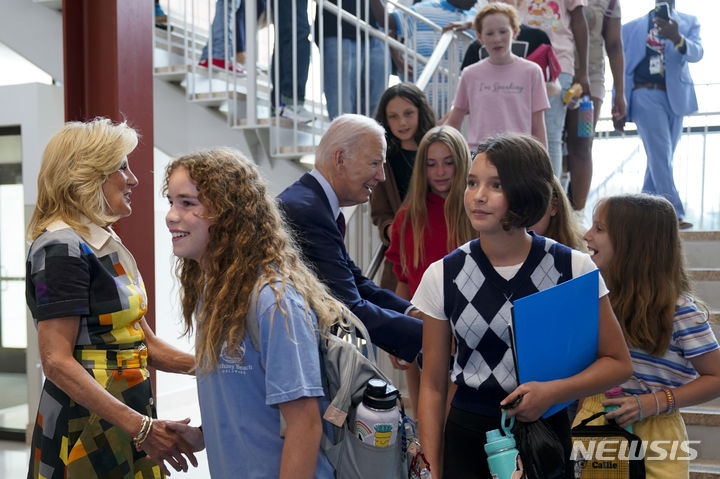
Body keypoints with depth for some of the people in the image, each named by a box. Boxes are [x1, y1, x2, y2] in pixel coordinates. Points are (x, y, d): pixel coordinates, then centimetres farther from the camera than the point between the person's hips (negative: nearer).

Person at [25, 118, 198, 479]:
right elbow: (57, 362, -22)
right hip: (86, 430, -8)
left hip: (127, 415, 9)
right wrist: (140, 427, -27)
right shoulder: (62, 248, -14)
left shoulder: (108, 244, 14)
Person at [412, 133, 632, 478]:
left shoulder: (573, 269, -8)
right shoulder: (442, 276, -5)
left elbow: (617, 362, -1)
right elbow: (432, 386, 0)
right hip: (466, 436, 1)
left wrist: (553, 392, -17)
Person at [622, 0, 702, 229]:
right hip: (646, 94, -3)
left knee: (662, 158, 6)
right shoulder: (631, 27, 10)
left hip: (675, 96, 3)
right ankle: (674, 213, -17)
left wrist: (677, 38, -27)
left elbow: (696, 53, -6)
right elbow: (622, 68, 9)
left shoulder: (689, 23, 13)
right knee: (660, 155, -14)